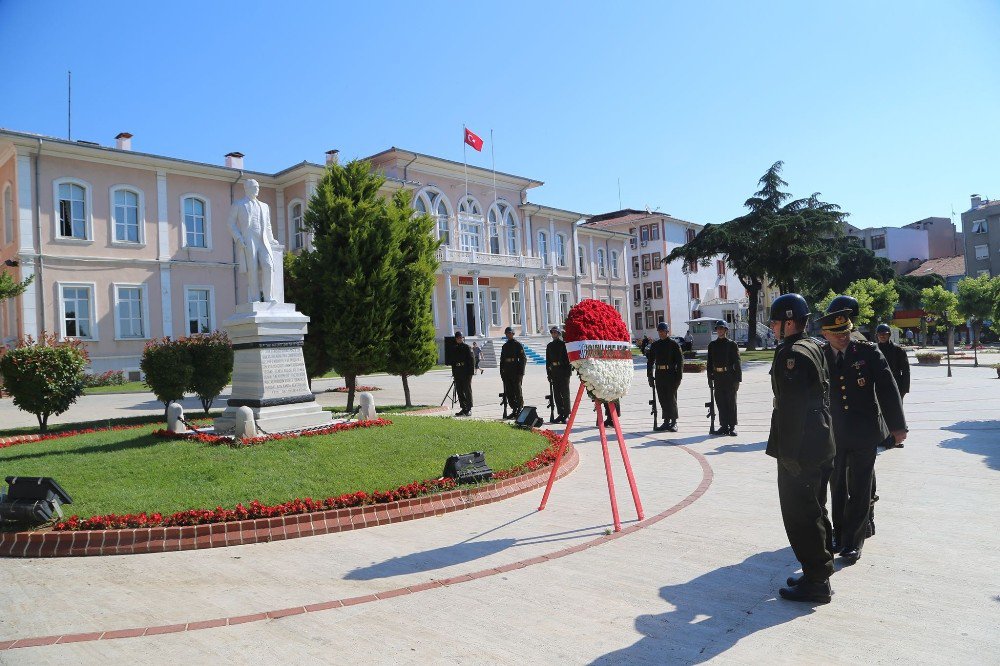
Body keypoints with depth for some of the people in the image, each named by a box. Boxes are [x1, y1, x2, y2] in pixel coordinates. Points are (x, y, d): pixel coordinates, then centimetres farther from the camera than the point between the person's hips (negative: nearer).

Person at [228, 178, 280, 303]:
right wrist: (238, 238, -6)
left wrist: (271, 240, 18)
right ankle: (255, 299, -6)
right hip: (247, 242, -3)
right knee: (252, 270, -10)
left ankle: (268, 297, -13)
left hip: (263, 241, 3)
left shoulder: (264, 206, 25)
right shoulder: (238, 205, 13)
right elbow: (231, 223, 8)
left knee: (268, 266, -17)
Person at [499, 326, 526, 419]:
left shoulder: (518, 345, -3)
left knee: (517, 392, -3)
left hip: (516, 372, -6)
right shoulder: (504, 346, 15)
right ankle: (514, 410, 13)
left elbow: (523, 359, -7)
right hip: (507, 373, 6)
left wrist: (521, 373, -13)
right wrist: (501, 372, 11)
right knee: (509, 393, 6)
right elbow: (502, 360, 18)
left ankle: (519, 410, 5)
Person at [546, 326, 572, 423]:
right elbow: (548, 360, 16)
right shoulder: (550, 346, 14)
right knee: (556, 394, 6)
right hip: (554, 372, 6)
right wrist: (549, 373, 11)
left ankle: (566, 414, 4)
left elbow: (568, 358, -8)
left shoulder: (563, 344, -4)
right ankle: (560, 414, 13)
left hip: (564, 371, -6)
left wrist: (569, 370, -14)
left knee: (565, 393, -1)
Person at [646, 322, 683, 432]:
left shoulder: (674, 344, -3)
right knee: (662, 399, 7)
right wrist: (650, 376, 7)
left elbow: (680, 360, -6)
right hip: (659, 375, 5)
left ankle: (673, 422, 6)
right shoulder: (655, 345, 11)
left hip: (671, 375, -5)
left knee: (671, 398, -2)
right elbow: (650, 361, 14)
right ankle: (666, 422, 15)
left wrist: (679, 377, -12)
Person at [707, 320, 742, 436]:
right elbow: (710, 362, 11)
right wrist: (710, 378, 7)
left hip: (730, 377, -3)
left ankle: (732, 427, 8)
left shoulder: (732, 344, -1)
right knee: (720, 403, 7)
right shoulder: (712, 345, 9)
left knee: (731, 402, 2)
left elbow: (737, 362, -4)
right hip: (718, 377, 4)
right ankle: (724, 426, 16)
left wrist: (737, 379, -9)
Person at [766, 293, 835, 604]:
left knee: (800, 515, -1)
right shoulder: (815, 348, 13)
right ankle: (819, 574, 31)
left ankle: (815, 582, 7)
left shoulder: (791, 353, -18)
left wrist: (781, 449, -19)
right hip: (821, 444, 10)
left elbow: (790, 406, -23)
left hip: (799, 449, -10)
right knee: (814, 511, 19)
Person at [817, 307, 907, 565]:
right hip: (832, 434, 2)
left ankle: (852, 543, 12)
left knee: (859, 490, 3)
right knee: (837, 487, 13)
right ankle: (840, 534, 30)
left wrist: (897, 426, -5)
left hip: (864, 433, -2)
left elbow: (887, 388, -4)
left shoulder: (868, 352, -5)